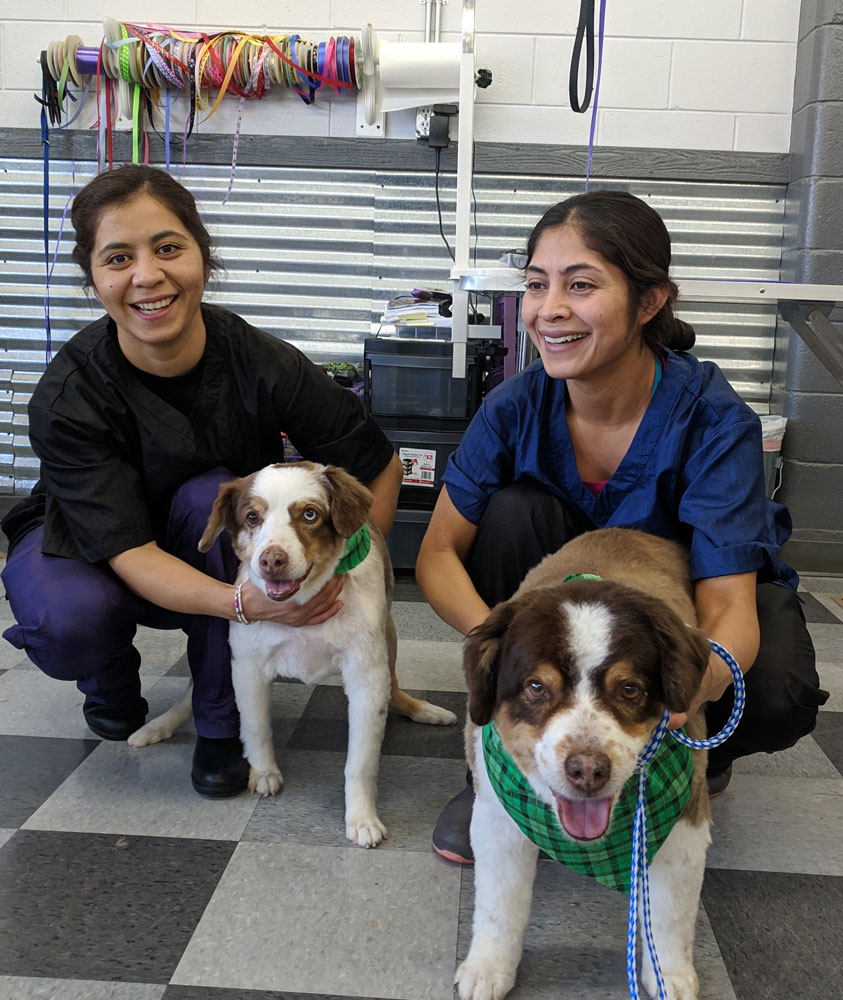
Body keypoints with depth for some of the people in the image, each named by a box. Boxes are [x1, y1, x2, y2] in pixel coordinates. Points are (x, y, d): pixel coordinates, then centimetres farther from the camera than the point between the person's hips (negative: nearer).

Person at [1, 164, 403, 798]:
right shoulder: (67, 399, -28)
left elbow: (381, 466, -16)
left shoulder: (263, 364, -26)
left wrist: (341, 579, -25)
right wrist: (244, 603, -51)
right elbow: (129, 552, -34)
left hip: (218, 554, 1)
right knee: (69, 619, -33)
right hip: (84, 543, -1)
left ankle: (222, 725, -14)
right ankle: (111, 685, 8)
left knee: (212, 494, -32)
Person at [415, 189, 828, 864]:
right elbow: (439, 553, -22)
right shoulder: (517, 408, -22)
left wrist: (697, 680, -60)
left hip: (693, 588, -2)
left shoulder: (713, 417, -30)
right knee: (512, 512, -28)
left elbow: (728, 601, -35)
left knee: (778, 699, -33)